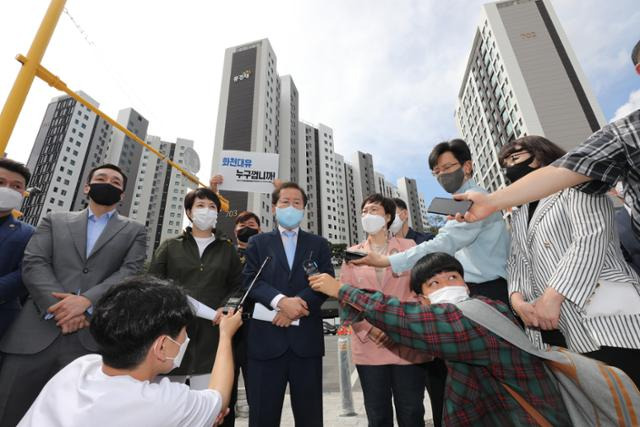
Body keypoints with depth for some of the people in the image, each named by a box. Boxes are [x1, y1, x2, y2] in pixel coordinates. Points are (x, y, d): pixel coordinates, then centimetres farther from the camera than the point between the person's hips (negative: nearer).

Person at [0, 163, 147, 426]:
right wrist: (59, 306, -12)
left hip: (94, 339, -1)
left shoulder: (134, 232, 13)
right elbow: (33, 264, 4)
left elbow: (131, 273, -1)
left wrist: (86, 300, -16)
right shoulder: (54, 220, 18)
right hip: (35, 333, 2)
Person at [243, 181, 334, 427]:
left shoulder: (318, 245, 10)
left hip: (306, 337, 1)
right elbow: (250, 280, -4)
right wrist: (282, 301, -20)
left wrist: (294, 308, -15)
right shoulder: (258, 242, 9)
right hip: (267, 338, 0)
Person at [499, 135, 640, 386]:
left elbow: (591, 240, -11)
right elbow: (516, 262, 14)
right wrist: (517, 300, -6)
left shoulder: (575, 184, 5)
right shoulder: (518, 217, 24)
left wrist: (553, 297, -20)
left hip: (606, 321, -5)